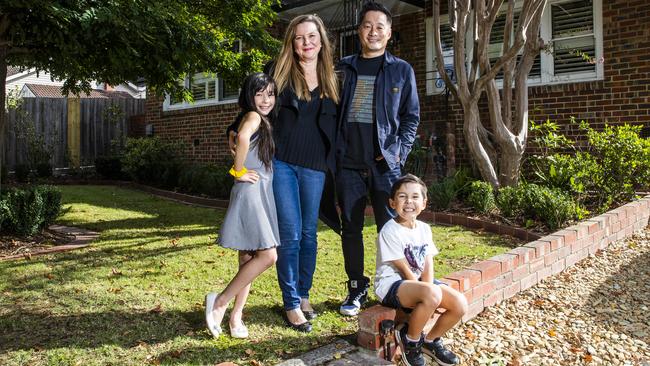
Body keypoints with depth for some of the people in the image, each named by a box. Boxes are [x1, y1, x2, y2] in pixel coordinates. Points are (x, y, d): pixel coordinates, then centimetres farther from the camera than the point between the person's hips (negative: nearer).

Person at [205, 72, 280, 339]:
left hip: (262, 195, 9)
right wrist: (239, 171, -21)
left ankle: (236, 316, 17)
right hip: (250, 194, -9)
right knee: (267, 256, -13)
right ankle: (219, 302, -2)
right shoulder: (253, 116, -8)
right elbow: (243, 137, -31)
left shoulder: (264, 121, 19)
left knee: (249, 260, 9)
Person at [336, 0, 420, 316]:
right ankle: (356, 289, 22)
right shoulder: (344, 68, 11)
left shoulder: (401, 70, 7)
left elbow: (411, 116, 6)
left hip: (385, 163, -2)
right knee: (350, 227, 8)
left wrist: (399, 151, -7)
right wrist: (335, 150, 1)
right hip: (349, 163, 2)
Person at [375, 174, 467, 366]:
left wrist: (427, 289, -17)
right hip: (392, 284, -7)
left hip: (420, 283, 8)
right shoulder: (390, 231, -16)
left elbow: (428, 266, 0)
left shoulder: (424, 228, 6)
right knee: (433, 294, -35)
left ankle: (430, 340, 15)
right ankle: (410, 339, -7)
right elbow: (405, 270, -16)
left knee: (460, 304, -11)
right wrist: (427, 293, -15)